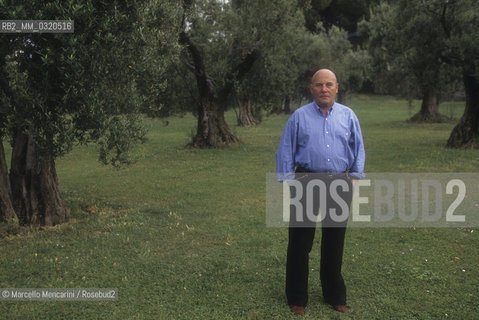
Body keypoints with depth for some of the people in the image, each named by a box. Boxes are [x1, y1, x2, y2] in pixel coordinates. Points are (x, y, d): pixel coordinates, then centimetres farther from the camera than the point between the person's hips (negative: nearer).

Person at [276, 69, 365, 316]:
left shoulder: (348, 116, 7)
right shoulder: (299, 116, 1)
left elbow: (358, 148, 9)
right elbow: (285, 150, 0)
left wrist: (355, 176, 2)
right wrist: (287, 180, -5)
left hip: (339, 184, 2)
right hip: (306, 182, -2)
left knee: (334, 244, 13)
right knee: (300, 242, 4)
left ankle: (335, 296, 29)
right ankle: (297, 299, 18)